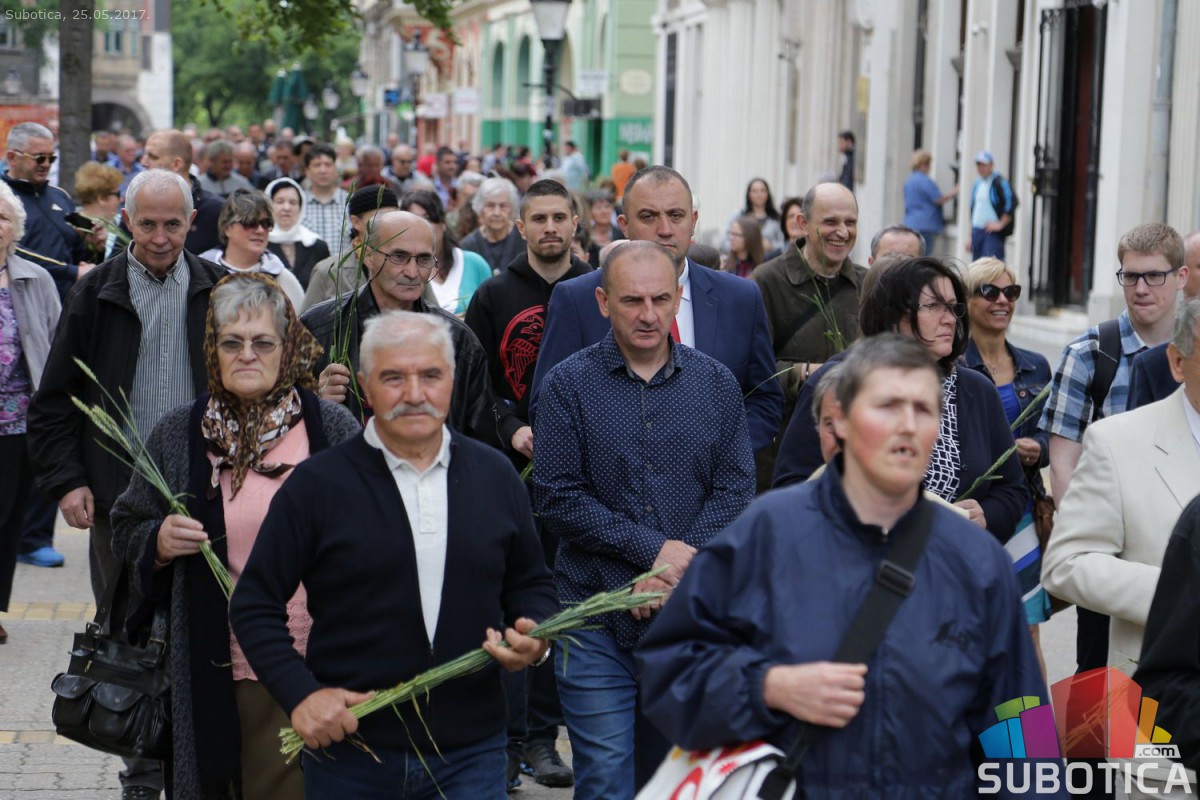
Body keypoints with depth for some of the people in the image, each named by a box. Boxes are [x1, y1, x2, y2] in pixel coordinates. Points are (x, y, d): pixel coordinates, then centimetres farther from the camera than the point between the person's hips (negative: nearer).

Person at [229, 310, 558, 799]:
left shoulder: (496, 477, 7)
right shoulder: (317, 486, -3)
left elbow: (531, 584, 18)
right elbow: (254, 605, 0)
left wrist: (534, 637, -3)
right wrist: (300, 693, -12)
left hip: (470, 753, 2)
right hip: (351, 747, -2)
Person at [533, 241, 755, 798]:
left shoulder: (717, 384, 6)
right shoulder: (569, 385, -2)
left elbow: (735, 490, 1)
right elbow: (557, 499, -9)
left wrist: (681, 569, -13)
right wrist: (654, 551, -15)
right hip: (597, 617, -2)